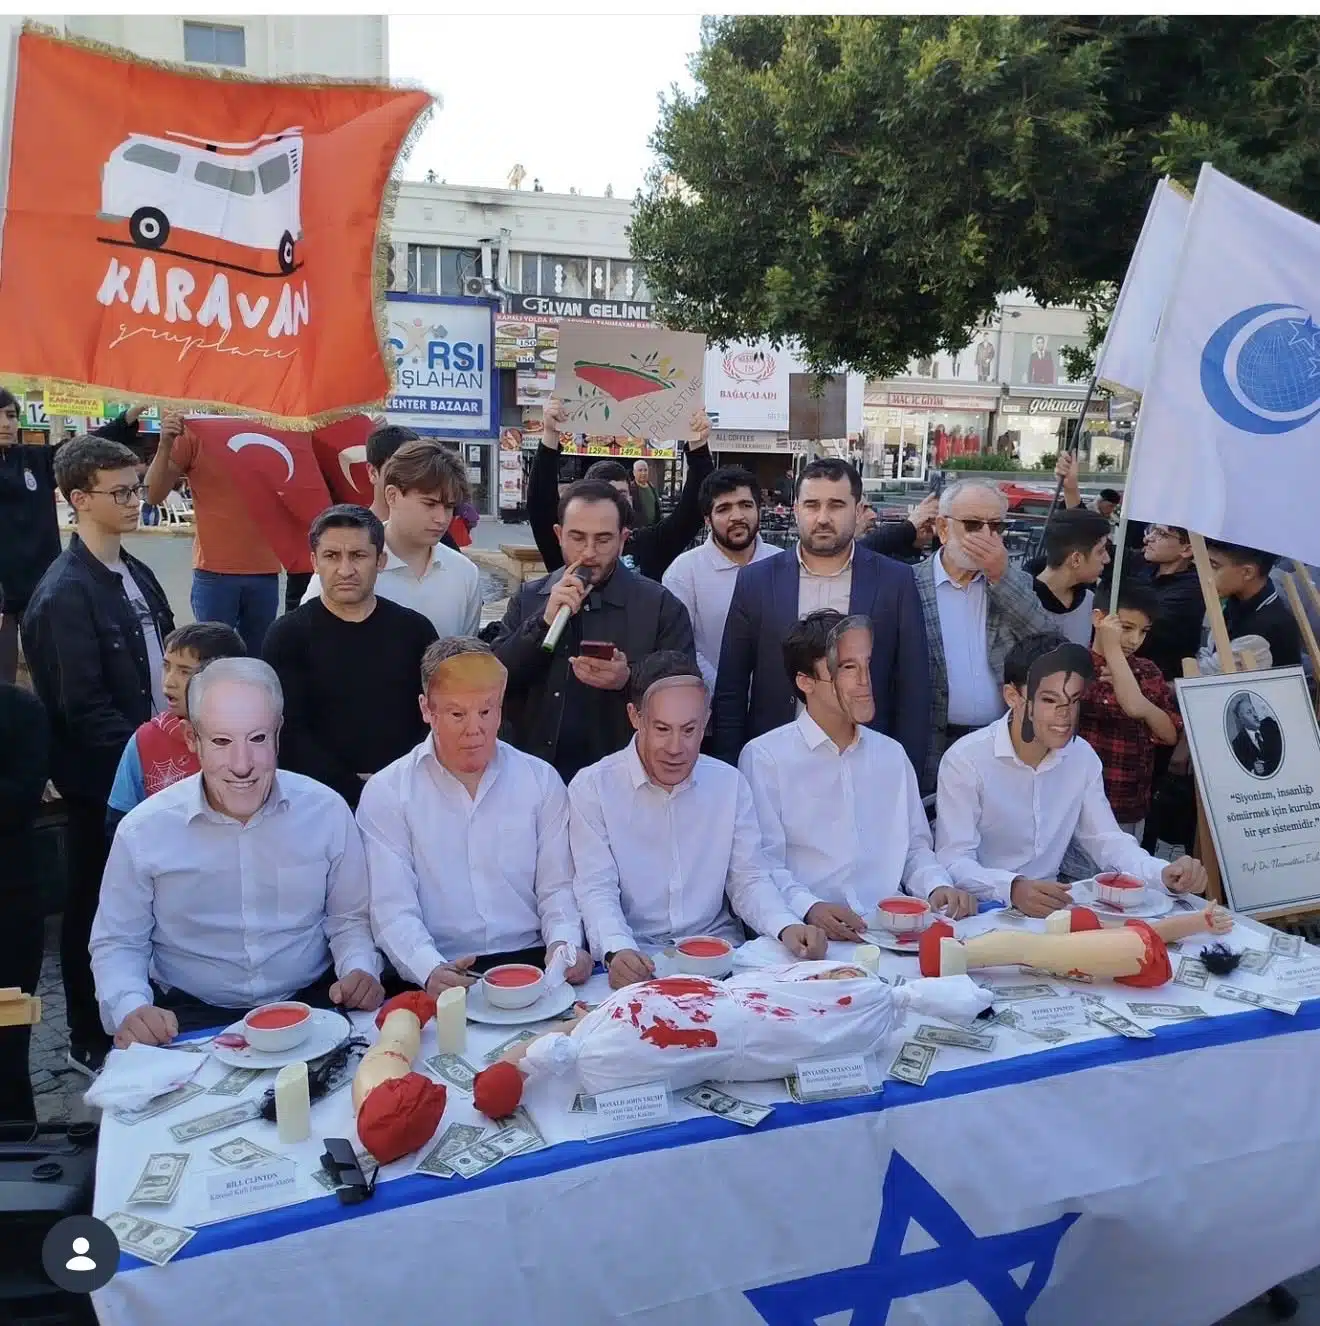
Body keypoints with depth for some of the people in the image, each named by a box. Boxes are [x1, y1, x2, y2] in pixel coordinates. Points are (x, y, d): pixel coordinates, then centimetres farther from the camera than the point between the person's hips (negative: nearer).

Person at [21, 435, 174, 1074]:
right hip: (103, 780, -7)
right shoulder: (65, 593, -18)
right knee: (97, 908, 9)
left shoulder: (135, 574, 7)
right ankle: (92, 1042, 27)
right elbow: (83, 707, -20)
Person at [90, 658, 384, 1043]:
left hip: (311, 1006, 1)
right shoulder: (142, 831, -5)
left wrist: (360, 972, -11)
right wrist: (129, 1008, -13)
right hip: (190, 1018, 0)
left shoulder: (327, 811, -3)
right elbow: (117, 943, 6)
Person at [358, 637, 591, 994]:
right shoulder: (385, 793, 1)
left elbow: (557, 886, 7)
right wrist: (430, 971, -24)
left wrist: (564, 944, -14)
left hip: (531, 962, 2)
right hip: (443, 977, -1)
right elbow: (393, 909, -6)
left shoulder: (542, 780, 8)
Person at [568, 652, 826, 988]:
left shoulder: (731, 784, 7)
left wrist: (787, 927, -14)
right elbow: (596, 889, -9)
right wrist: (617, 951, -29)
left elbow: (749, 879, 6)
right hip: (636, 958, -2)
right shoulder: (591, 788, -4)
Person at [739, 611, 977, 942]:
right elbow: (764, 864, -9)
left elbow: (915, 846, 20)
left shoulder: (892, 754, 19)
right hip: (813, 938, -2)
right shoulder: (764, 757, -2)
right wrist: (809, 908, -28)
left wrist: (939, 887, -2)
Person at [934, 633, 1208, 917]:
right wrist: (1013, 888, -39)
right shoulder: (966, 760, -16)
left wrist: (1163, 873, -14)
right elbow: (952, 862, -21)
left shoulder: (1083, 757, 3)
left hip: (1049, 908, 5)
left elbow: (1106, 840, 5)